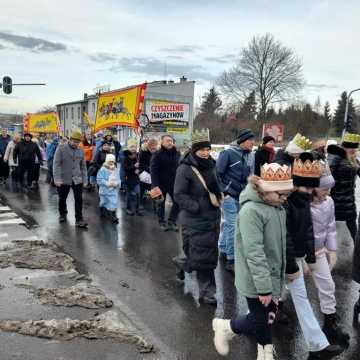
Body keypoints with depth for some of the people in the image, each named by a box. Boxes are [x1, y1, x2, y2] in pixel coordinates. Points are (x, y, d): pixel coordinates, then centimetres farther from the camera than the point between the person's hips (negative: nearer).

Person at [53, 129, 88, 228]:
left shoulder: (80, 151, 6)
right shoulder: (61, 149, -7)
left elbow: (83, 166, 11)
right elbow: (56, 164, -11)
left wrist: (84, 179, 6)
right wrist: (57, 179, -18)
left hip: (77, 180, 2)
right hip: (64, 180, -2)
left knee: (79, 200, -2)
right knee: (62, 199, 14)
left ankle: (79, 220, 4)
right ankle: (62, 214, 38)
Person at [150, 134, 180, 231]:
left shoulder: (177, 154, 3)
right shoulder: (157, 154, -10)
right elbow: (153, 170, -16)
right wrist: (155, 185, -25)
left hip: (174, 183, 4)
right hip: (161, 184, -3)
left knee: (177, 202, 1)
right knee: (161, 204, 11)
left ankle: (172, 222, 17)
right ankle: (162, 222, 27)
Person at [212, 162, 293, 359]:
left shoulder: (278, 208, 3)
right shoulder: (251, 211, -25)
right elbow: (254, 253, -27)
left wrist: (273, 282, 20)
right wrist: (264, 287, -24)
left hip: (272, 277, 8)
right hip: (256, 281, -8)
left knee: (267, 318, 18)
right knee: (260, 321, 5)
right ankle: (225, 327, 29)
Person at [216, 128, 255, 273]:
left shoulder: (250, 156, 9)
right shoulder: (228, 153, -12)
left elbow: (250, 176, 17)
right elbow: (218, 173, -9)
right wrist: (222, 191, -10)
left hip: (242, 196, 6)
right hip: (229, 195, -6)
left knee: (228, 224, 16)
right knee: (233, 225, -5)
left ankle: (223, 250, 31)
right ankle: (231, 259, 4)